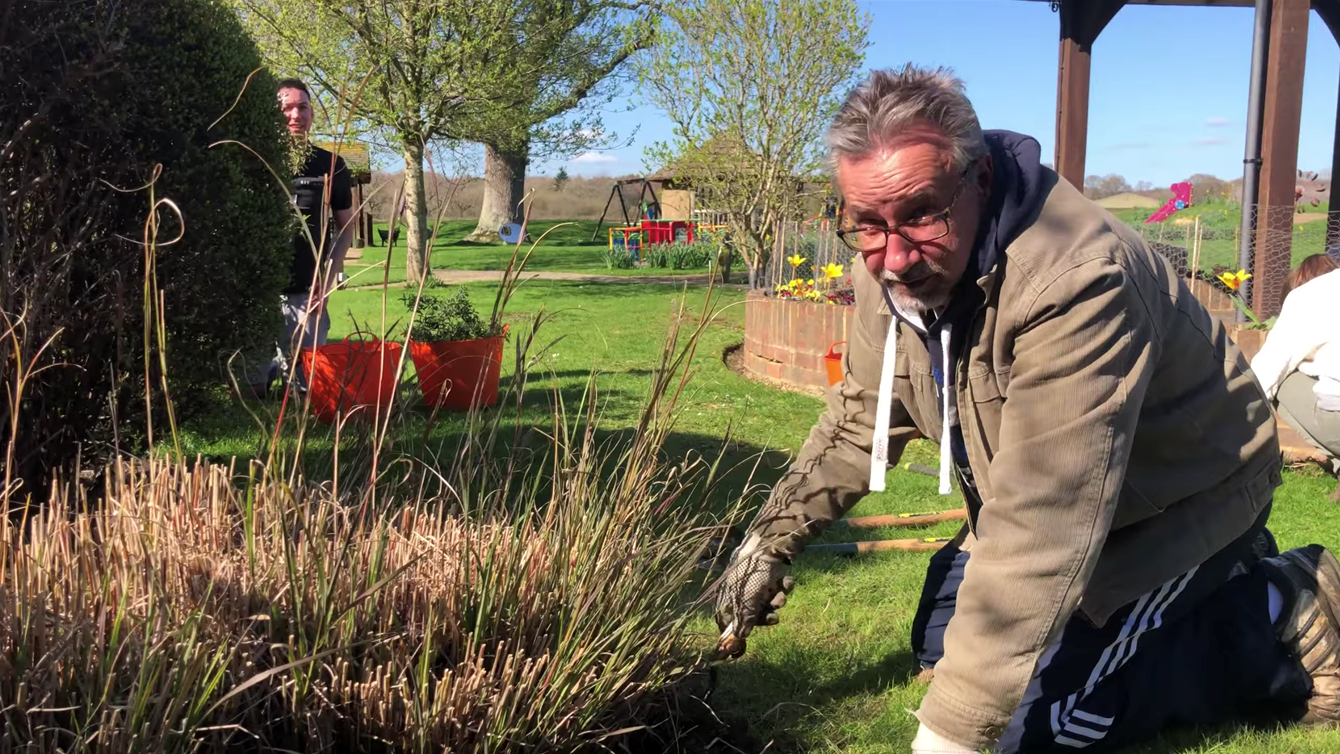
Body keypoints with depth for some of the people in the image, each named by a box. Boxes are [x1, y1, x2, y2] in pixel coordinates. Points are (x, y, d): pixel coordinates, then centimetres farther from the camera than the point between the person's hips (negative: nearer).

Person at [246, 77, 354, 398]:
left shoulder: (330, 166, 5)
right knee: (251, 387, 3)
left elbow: (345, 226, 10)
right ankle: (275, 368, 30)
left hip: (306, 292, 1)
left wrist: (327, 280, -2)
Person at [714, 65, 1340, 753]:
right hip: (1051, 499, 8)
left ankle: (1282, 614, 4)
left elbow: (1041, 530, -42)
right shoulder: (894, 264, -12)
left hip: (1178, 501, -8)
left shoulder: (1072, 280, -39)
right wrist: (770, 538, -5)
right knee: (942, 646, 14)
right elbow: (859, 416, 4)